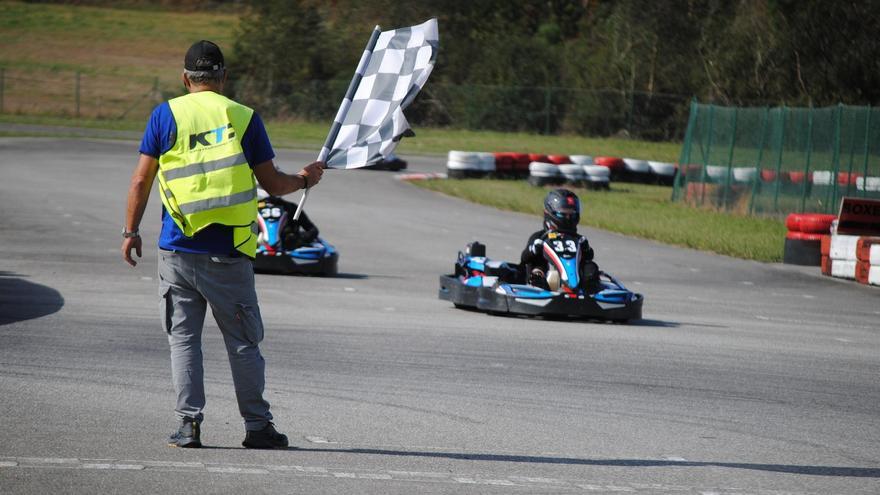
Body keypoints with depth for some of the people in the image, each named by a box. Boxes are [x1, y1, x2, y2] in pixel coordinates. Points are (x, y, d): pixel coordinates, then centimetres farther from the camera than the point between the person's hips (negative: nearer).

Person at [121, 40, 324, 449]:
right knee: (243, 342, 7)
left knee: (183, 338, 7)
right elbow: (273, 185, 3)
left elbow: (141, 180, 0)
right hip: (227, 253, 0)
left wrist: (130, 232, 10)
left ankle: (189, 423, 1)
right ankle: (257, 426, 10)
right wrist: (305, 180, 23)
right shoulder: (244, 119, 1)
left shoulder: (166, 115, 2)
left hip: (178, 248, 1)